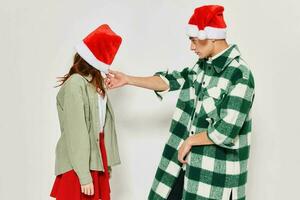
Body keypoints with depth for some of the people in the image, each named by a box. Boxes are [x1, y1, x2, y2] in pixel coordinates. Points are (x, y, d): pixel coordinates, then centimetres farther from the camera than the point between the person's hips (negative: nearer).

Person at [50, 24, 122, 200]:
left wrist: (106, 162, 8)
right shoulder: (75, 85, -15)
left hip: (97, 159, 7)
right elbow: (76, 133, -18)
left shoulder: (95, 84, 9)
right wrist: (84, 175, -17)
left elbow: (103, 123, 8)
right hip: (80, 164, -7)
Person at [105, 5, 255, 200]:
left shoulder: (239, 75, -19)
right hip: (190, 163, 7)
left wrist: (189, 141, -10)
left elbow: (226, 132, -23)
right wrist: (127, 79, 9)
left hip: (217, 173, -7)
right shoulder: (204, 65, 6)